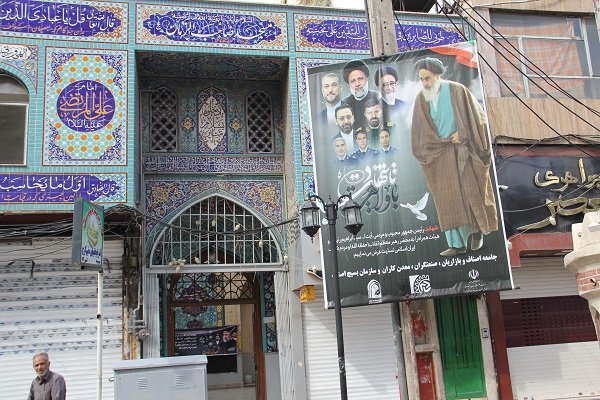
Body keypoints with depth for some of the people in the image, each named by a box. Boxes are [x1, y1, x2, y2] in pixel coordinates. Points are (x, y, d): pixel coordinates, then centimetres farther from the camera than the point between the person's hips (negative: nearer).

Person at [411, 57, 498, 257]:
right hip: (439, 156, 3)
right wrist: (445, 141, -7)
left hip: (462, 152, -2)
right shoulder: (421, 98, 2)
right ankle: (457, 243, 2)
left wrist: (462, 134, -12)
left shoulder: (457, 91, -6)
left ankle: (477, 231, 22)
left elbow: (476, 116, -2)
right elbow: (421, 131, 2)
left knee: (470, 192, 0)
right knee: (448, 198, -1)